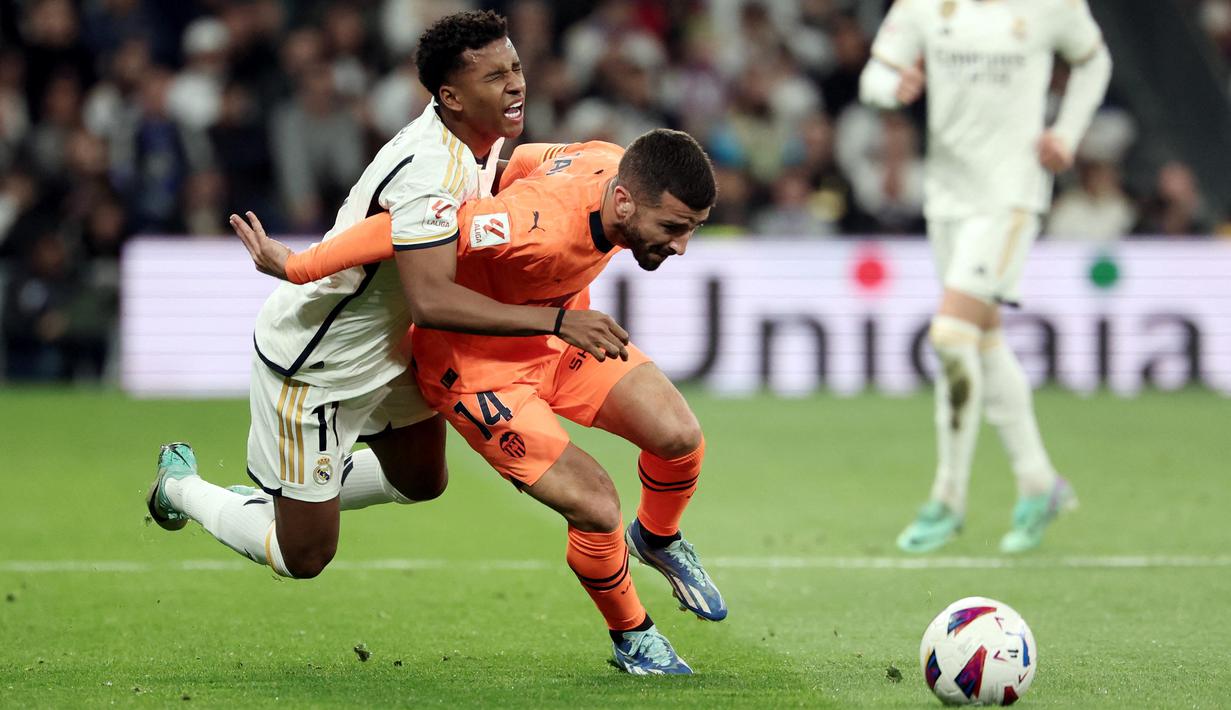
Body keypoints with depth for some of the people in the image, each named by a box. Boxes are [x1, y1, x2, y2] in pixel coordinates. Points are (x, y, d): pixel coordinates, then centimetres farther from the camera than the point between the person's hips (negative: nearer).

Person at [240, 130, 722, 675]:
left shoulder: (617, 167, -18)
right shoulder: (544, 228, -41)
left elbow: (527, 159, 2)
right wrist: (296, 268, -26)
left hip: (556, 336, 7)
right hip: (476, 368, -7)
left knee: (680, 437, -7)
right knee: (596, 508, -14)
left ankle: (657, 541, 26)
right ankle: (631, 639, 13)